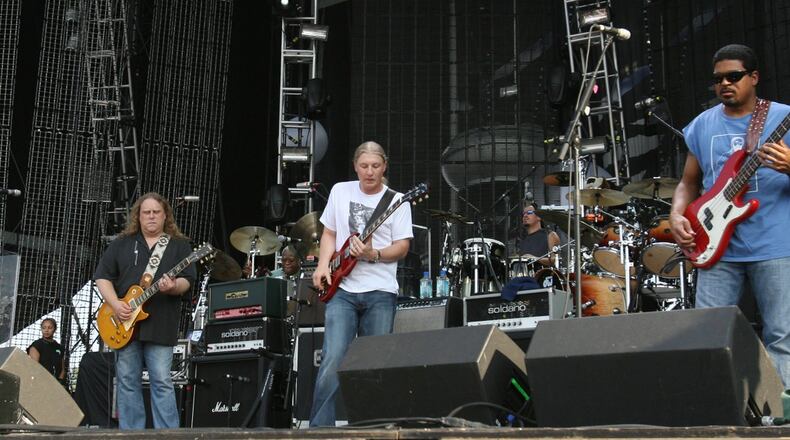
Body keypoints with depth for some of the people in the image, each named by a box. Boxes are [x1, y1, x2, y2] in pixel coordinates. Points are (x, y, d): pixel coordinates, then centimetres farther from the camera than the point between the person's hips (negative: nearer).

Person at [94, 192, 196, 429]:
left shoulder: (179, 245, 7)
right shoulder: (122, 243, 11)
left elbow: (188, 279, 0)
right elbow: (102, 276, 6)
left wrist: (173, 287, -23)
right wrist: (115, 304, -9)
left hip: (160, 326, -2)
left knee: (162, 382, -4)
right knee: (127, 382, 5)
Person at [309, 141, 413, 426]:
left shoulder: (396, 201, 3)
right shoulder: (340, 191, 10)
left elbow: (402, 247, -1)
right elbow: (329, 234, 16)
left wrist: (372, 254, -18)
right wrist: (323, 265, 0)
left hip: (380, 293, 0)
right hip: (342, 289, 1)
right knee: (333, 361, -13)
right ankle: (319, 429, -8)